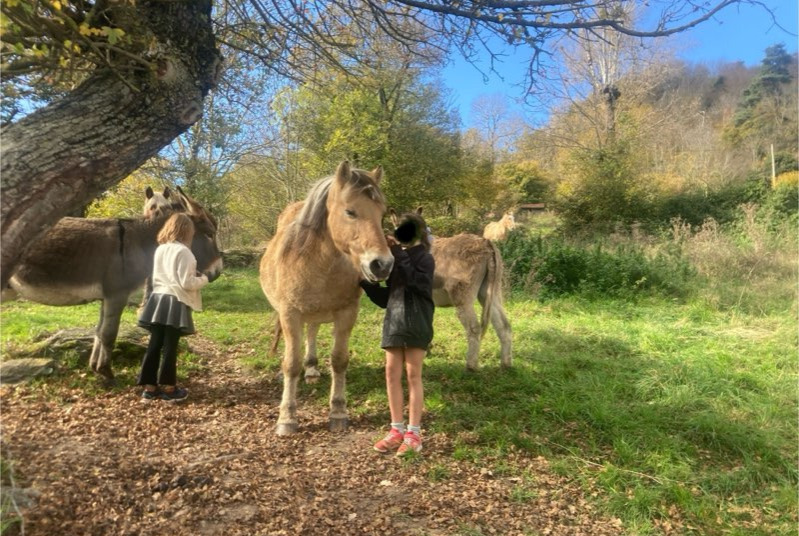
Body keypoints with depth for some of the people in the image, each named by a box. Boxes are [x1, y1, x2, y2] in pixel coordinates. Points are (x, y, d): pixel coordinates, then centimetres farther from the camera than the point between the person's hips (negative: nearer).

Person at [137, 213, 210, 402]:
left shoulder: (160, 249, 10)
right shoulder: (183, 251, -14)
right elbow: (187, 283, -18)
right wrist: (203, 279, 1)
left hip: (158, 299, 7)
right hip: (175, 302, -7)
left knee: (154, 344, 11)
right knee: (170, 346, 2)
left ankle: (149, 388, 19)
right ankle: (168, 388, 13)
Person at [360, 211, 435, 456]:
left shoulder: (425, 259, -4)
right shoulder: (397, 260, 14)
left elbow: (412, 279, -25)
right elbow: (386, 297, 15)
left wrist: (398, 252, -22)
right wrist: (365, 282, 4)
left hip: (417, 324, -6)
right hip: (393, 322, 6)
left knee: (413, 375, -1)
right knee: (392, 373, 5)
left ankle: (413, 432, 8)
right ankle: (397, 429, 16)